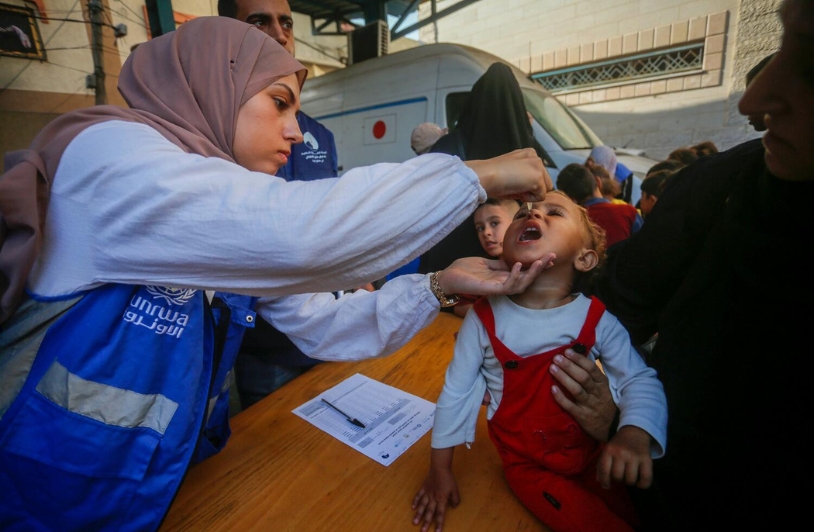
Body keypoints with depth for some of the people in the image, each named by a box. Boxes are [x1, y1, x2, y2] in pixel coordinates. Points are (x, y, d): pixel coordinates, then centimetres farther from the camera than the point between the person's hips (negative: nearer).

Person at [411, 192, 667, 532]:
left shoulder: (598, 319, -14)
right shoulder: (485, 318, -17)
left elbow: (640, 380, -11)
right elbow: (457, 392, -9)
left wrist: (635, 434, -33)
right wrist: (440, 470, -3)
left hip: (590, 455, 2)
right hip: (528, 466, -2)